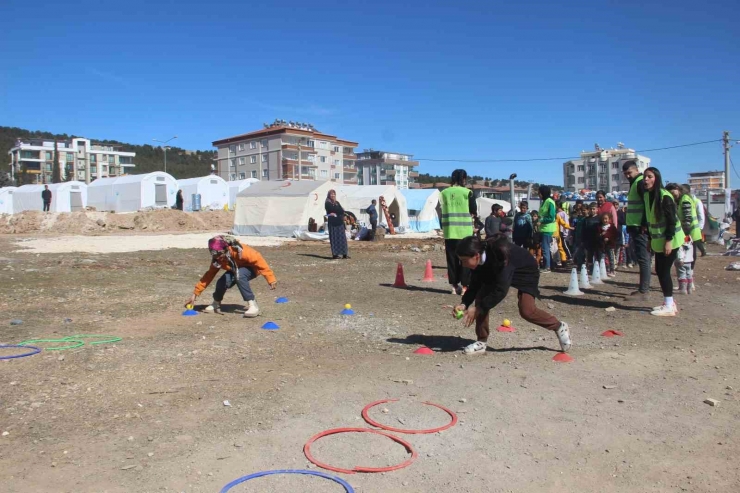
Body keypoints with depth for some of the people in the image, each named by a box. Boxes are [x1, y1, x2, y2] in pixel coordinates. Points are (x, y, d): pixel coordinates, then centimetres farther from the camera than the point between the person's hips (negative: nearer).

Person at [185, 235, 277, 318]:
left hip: (252, 267, -5)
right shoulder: (217, 258, -17)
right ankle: (216, 304, 7)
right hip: (236, 270, 5)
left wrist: (270, 278, -33)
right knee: (222, 282, -22)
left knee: (239, 276, -37)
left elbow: (258, 259, -32)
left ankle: (253, 305, -32)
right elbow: (210, 274, -10)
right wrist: (195, 293, -13)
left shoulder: (238, 251, -35)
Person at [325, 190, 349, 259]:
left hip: (340, 222, 6)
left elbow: (342, 211, 7)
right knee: (334, 238, -5)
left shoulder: (337, 203, 18)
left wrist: (335, 213, -6)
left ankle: (344, 254, 2)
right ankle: (335, 254, -1)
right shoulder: (327, 203, 0)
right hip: (332, 223, -6)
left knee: (342, 238, 1)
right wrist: (339, 213, 0)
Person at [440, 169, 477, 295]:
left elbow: (444, 210, 10)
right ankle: (465, 285, 3)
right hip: (465, 230, -3)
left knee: (452, 259, 8)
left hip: (449, 231, 3)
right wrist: (473, 217, 19)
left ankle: (454, 285, 10)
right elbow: (474, 212, -1)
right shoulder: (467, 192, -6)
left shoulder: (444, 193, 4)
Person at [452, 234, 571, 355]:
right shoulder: (480, 258, -20)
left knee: (526, 310, -20)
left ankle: (559, 327, 9)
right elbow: (475, 285, -10)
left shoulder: (499, 256, -42)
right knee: (481, 296, -11)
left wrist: (478, 308, -39)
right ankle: (482, 341, -3)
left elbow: (501, 290, -42)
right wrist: (464, 304, -27)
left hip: (526, 272, -7)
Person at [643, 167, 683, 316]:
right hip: (658, 240, 8)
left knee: (664, 271, -5)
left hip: (670, 240, -8)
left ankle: (669, 307, 3)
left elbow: (672, 219, -19)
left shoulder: (664, 196, -18)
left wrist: (669, 240, -22)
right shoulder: (647, 195, 6)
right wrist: (650, 238, 15)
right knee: (659, 270, 11)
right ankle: (669, 302, 23)